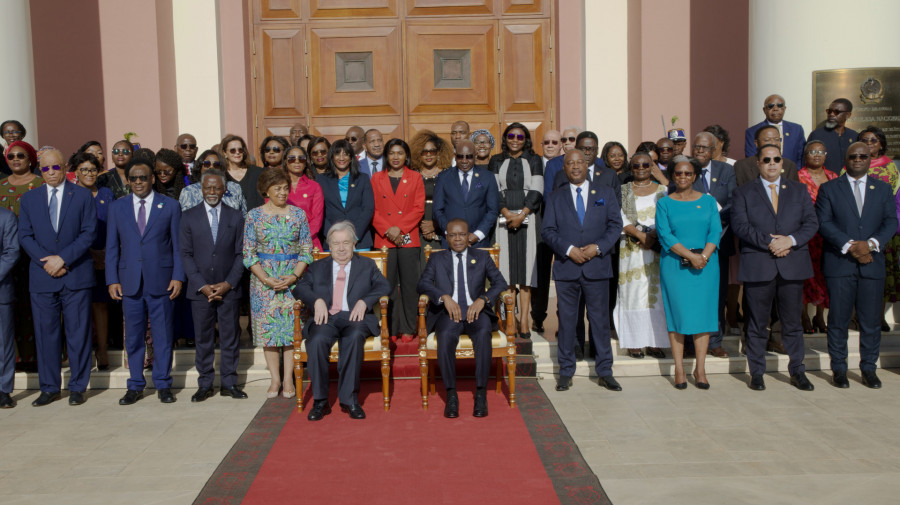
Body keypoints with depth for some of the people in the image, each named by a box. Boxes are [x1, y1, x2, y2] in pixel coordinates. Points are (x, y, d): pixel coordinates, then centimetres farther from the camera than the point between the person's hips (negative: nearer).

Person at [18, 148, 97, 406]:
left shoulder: (83, 196, 4)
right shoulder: (29, 198, 11)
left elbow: (89, 232, -4)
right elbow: (25, 236, 6)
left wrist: (63, 258, -13)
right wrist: (47, 261, -9)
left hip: (76, 275, -2)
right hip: (42, 277, 2)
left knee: (78, 332, 2)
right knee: (45, 333, 6)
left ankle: (78, 387, 11)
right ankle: (49, 388, 16)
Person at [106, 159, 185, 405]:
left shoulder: (170, 206, 5)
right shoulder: (117, 207, 10)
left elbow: (178, 244, 3)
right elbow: (112, 247, 9)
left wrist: (178, 276, -6)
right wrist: (112, 280, 1)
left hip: (161, 282, -2)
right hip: (130, 282, 2)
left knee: (163, 335, 4)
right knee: (133, 336, 8)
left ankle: (163, 384, 15)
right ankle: (135, 386, 20)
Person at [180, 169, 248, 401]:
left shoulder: (235, 217, 6)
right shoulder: (188, 217, 5)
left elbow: (240, 254, 3)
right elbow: (185, 254, 1)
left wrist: (228, 283, -9)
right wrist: (202, 285, -9)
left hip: (229, 288, 0)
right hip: (200, 289, 0)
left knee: (230, 337, 5)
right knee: (203, 338, 6)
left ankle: (229, 382, 16)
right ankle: (205, 384, 16)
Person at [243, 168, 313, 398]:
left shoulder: (298, 214, 3)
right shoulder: (254, 215, 2)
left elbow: (307, 250, 3)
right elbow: (248, 252, 0)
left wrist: (294, 276, -11)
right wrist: (266, 279, -11)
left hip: (293, 278, 0)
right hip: (263, 278, 0)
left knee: (292, 326, -1)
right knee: (268, 326, 2)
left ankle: (288, 379, 7)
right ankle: (275, 379, 11)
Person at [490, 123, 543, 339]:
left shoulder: (534, 160, 11)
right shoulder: (496, 161, 13)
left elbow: (536, 191, 2)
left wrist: (522, 215, -11)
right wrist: (507, 213, -10)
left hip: (528, 218, -1)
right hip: (503, 219, 1)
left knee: (525, 265, -5)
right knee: (506, 265, -5)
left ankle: (524, 320, -4)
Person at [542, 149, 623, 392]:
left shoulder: (605, 193, 10)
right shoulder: (555, 197, 9)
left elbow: (615, 224, 4)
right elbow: (548, 230, 2)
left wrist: (598, 247, -11)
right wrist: (569, 249, -13)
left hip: (597, 266, 0)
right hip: (566, 268, 0)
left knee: (600, 318, 5)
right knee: (566, 320, 5)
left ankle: (605, 372, 14)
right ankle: (566, 372, 14)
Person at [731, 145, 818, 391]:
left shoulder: (799, 190, 14)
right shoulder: (743, 193, 7)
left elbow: (811, 223, 5)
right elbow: (740, 225, -5)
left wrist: (791, 240, -12)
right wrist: (768, 243, -16)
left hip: (793, 265, 2)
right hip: (758, 266, -2)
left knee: (793, 322, 8)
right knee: (758, 323, 4)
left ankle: (797, 371, 19)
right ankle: (757, 373, 14)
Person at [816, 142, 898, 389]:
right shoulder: (829, 189, 6)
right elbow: (823, 222, -4)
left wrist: (871, 243, -13)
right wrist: (849, 246, -14)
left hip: (872, 264, 2)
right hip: (839, 264, -2)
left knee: (871, 320, 4)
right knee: (838, 320, 1)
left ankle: (869, 368, 17)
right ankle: (839, 368, 12)